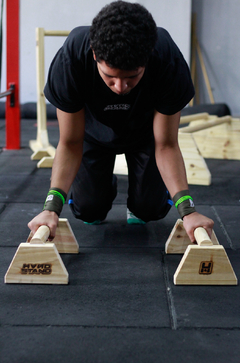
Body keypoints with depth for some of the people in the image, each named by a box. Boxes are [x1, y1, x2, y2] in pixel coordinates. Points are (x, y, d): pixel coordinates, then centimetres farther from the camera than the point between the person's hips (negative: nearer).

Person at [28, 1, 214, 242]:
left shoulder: (169, 62, -39)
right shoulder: (70, 59, -40)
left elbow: (165, 145, -28)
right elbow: (70, 143, -29)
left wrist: (187, 210, -40)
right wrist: (52, 207, -43)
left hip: (145, 131, 0)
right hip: (94, 129, 0)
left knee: (151, 209, -7)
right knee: (88, 210, -4)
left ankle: (136, 207, 29)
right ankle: (105, 186, 31)